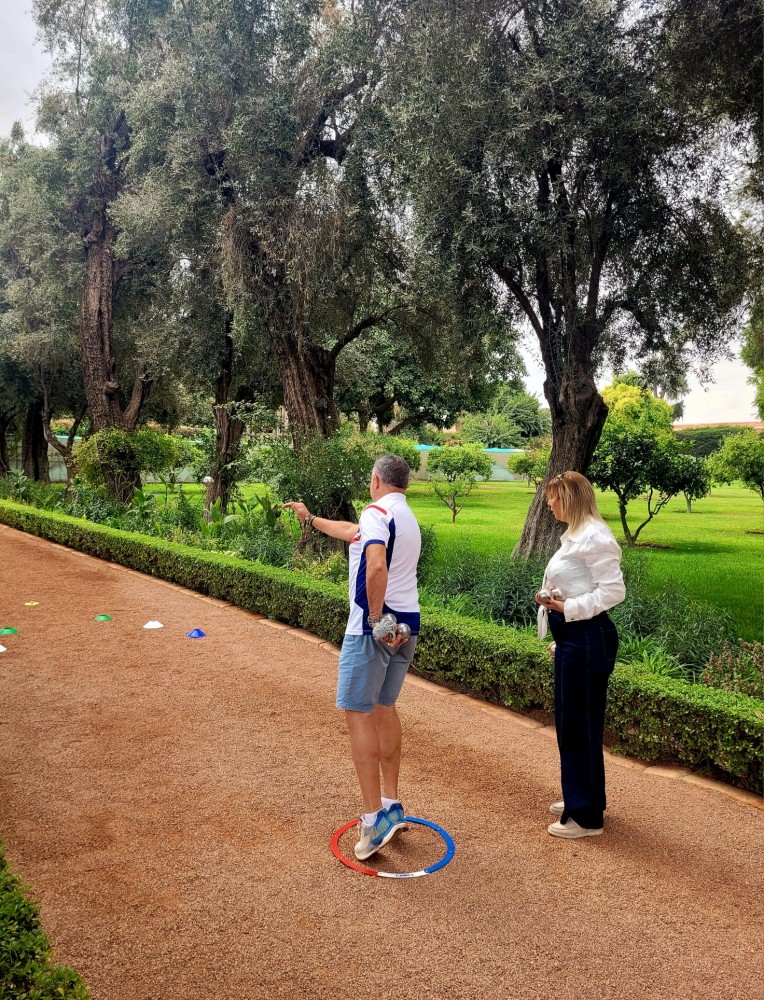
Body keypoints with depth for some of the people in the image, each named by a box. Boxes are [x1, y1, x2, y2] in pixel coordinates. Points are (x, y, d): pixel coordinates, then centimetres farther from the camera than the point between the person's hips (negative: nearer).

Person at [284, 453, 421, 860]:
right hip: (408, 624, 9)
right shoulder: (407, 516, 17)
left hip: (373, 626, -9)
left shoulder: (377, 511, -12)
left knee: (358, 713, -1)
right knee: (385, 707, 17)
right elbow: (351, 533, 31)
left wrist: (376, 618, -21)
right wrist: (309, 517, 40)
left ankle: (375, 816, 0)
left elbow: (376, 566, -31)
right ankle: (392, 805, 24)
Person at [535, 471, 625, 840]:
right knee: (569, 721, 18)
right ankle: (580, 799, 34)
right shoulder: (573, 535, 13)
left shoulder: (594, 536, -16)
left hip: (587, 638, -10)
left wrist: (568, 608, -21)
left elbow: (613, 591, -20)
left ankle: (587, 816, 13)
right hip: (571, 638, 10)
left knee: (580, 725, 0)